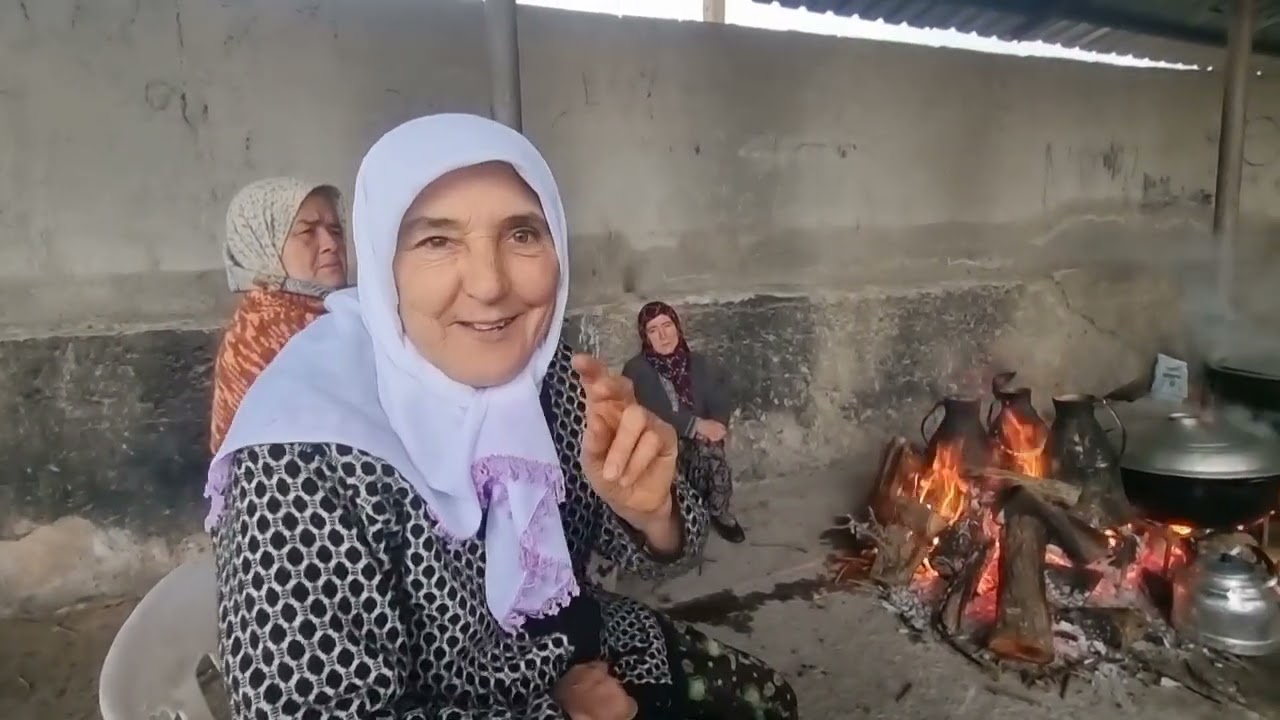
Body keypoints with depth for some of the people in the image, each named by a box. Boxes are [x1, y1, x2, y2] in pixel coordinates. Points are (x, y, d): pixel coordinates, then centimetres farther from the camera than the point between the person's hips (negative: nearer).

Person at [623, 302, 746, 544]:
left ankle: (718, 511, -7)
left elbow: (721, 402, 2)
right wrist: (696, 425, -22)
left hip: (698, 441, 3)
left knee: (710, 445, -29)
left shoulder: (699, 364, 8)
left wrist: (714, 427, -20)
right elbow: (649, 415, -16)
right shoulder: (635, 371, -5)